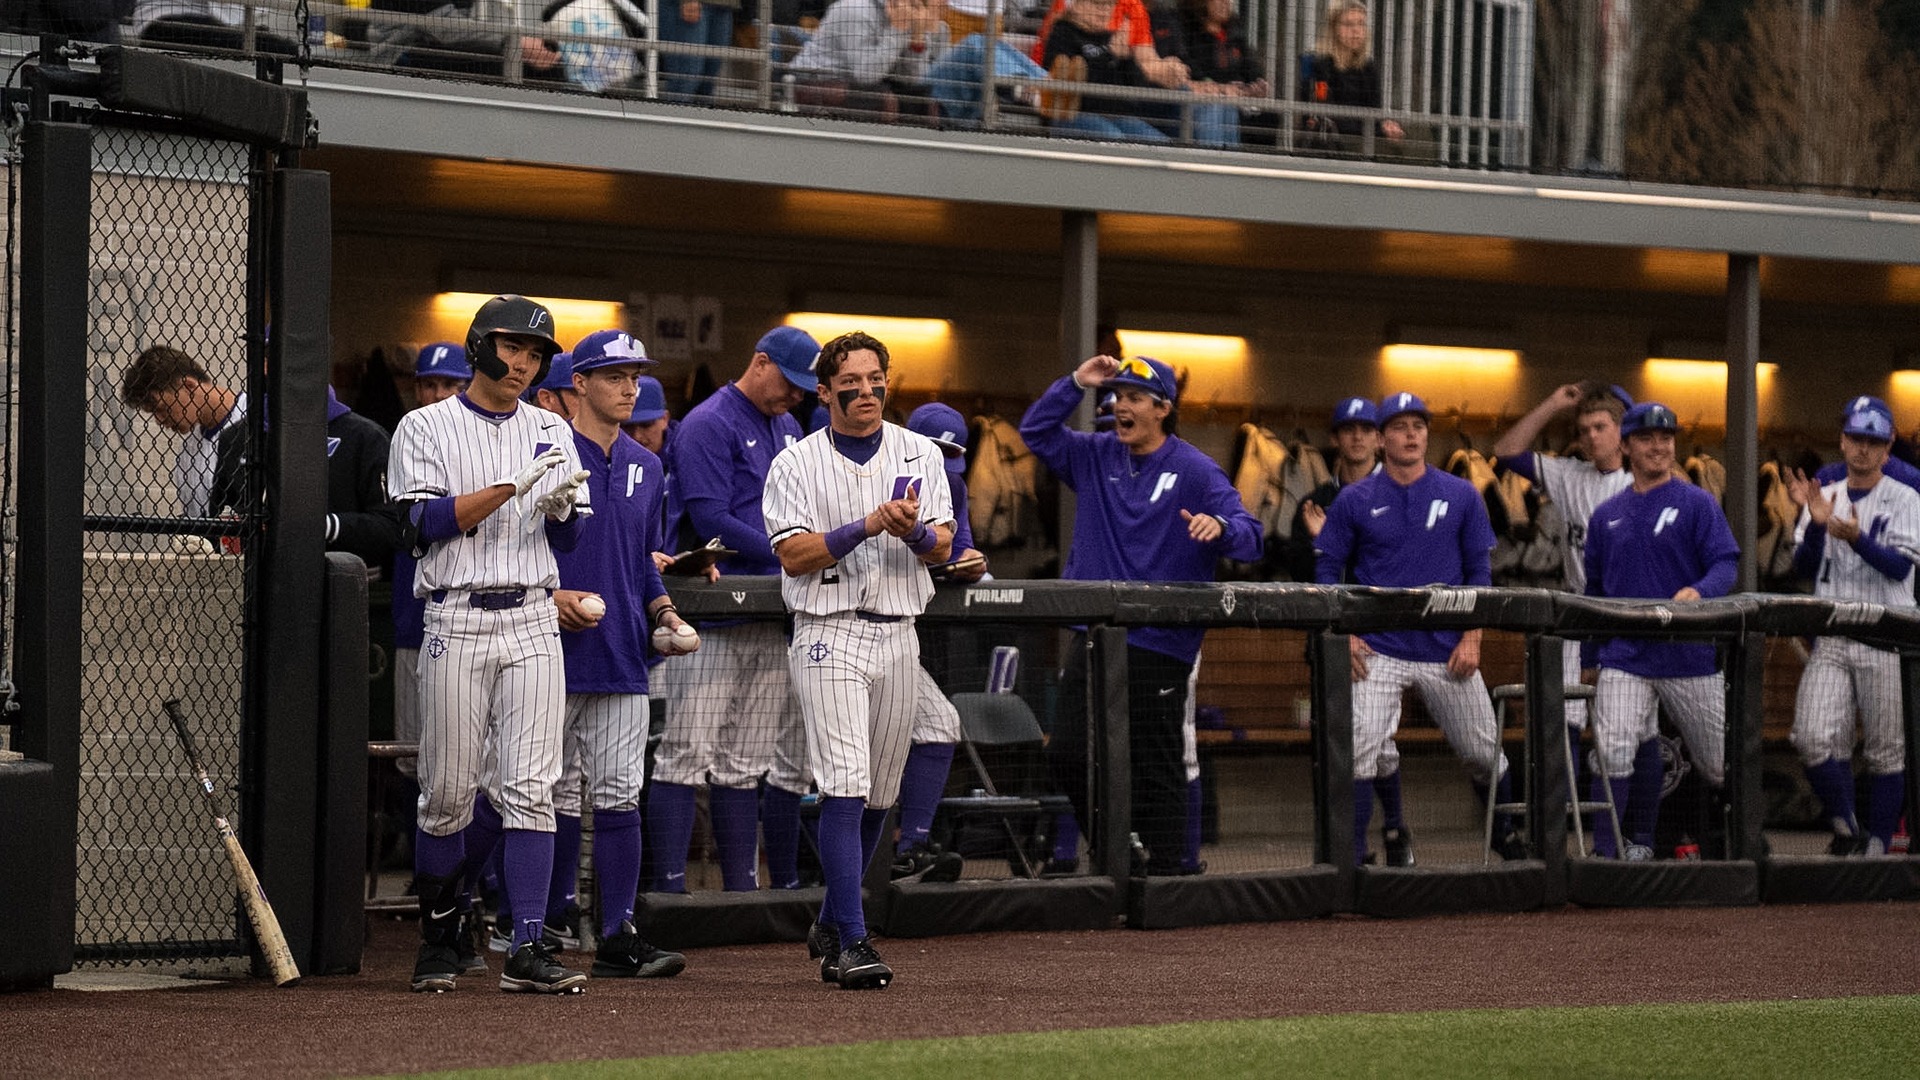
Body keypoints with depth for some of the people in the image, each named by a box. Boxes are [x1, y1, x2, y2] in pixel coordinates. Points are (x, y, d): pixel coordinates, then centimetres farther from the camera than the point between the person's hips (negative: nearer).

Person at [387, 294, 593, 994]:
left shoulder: (551, 431, 15)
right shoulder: (427, 428, 3)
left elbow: (568, 540, 11)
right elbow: (427, 524, -9)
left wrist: (560, 506, -11)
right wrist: (513, 485, -16)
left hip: (532, 621, 3)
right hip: (457, 621, -3)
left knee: (532, 789, -6)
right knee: (448, 794, 0)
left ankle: (527, 952, -9)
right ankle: (439, 936, 17)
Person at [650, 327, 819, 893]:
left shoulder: (788, 429, 19)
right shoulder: (708, 426, -7)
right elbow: (711, 521, -15)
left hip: (774, 617, 8)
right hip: (712, 615, -8)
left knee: (747, 763, 9)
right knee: (689, 754, -8)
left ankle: (741, 888, 11)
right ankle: (669, 889, -9)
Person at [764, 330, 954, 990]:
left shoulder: (920, 454, 10)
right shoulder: (796, 464, 0)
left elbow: (942, 547, 5)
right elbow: (793, 554, -9)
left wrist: (914, 530, -18)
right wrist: (868, 525, -19)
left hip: (898, 633, 5)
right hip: (830, 633, -5)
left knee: (879, 793, 10)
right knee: (846, 785, -16)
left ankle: (830, 926, 26)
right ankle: (852, 943, -18)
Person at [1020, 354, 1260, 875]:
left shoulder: (1196, 471, -5)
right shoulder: (1095, 456, 12)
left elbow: (1249, 536, -10)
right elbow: (1036, 432, 16)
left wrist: (1220, 527, -33)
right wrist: (1076, 383, 4)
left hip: (1159, 646, -6)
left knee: (1158, 769, 0)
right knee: (1067, 754, 3)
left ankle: (1165, 873, 7)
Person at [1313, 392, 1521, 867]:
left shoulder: (1462, 496, 5)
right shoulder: (1355, 501, 2)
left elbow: (1480, 571, 6)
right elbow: (1327, 569, 5)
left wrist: (1472, 639, -3)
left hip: (1447, 650, 1)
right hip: (1379, 648, -1)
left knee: (1483, 750, 9)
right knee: (1365, 749, -14)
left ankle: (1506, 830, 32)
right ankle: (1351, 857, -3)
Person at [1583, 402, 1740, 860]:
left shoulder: (1697, 504, 1)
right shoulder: (1606, 516, 13)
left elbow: (1726, 562, -10)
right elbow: (1594, 590, 20)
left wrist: (1698, 591, -31)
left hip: (1691, 656, -2)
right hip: (1625, 659, 2)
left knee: (1720, 767, 8)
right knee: (1613, 754, -17)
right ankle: (1605, 853, -12)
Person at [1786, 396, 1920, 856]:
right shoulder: (1823, 498, 14)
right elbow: (1804, 568, 7)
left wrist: (1857, 539, -26)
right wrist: (1817, 524, -11)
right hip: (1830, 640, 3)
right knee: (1814, 739, -11)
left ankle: (1877, 844, 9)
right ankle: (1846, 832, 5)